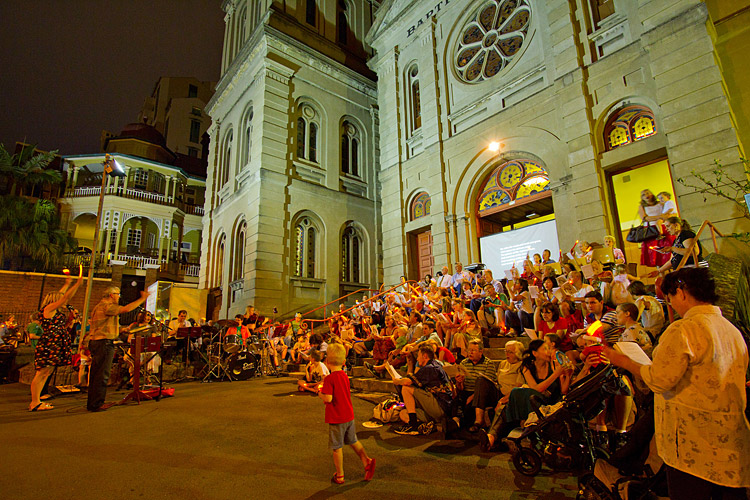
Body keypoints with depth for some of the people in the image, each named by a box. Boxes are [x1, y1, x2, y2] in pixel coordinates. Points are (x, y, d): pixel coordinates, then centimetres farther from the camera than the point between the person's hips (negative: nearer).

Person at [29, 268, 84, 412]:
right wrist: (78, 283, -7)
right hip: (48, 345, -10)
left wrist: (67, 284, 38)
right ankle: (34, 403, -2)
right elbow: (66, 297, -12)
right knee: (41, 373, -6)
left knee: (45, 373, 12)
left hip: (52, 346, 10)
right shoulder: (49, 308, -7)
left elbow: (60, 295, 32)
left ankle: (36, 401, 18)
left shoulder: (55, 311, 16)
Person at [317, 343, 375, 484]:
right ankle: (367, 461, 15)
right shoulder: (345, 376, 3)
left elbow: (328, 398, -27)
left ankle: (339, 476, 20)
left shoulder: (329, 379, -20)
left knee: (337, 447, 9)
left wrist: (320, 394, -7)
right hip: (349, 415, 7)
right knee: (353, 441, 24)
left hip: (336, 418, -7)